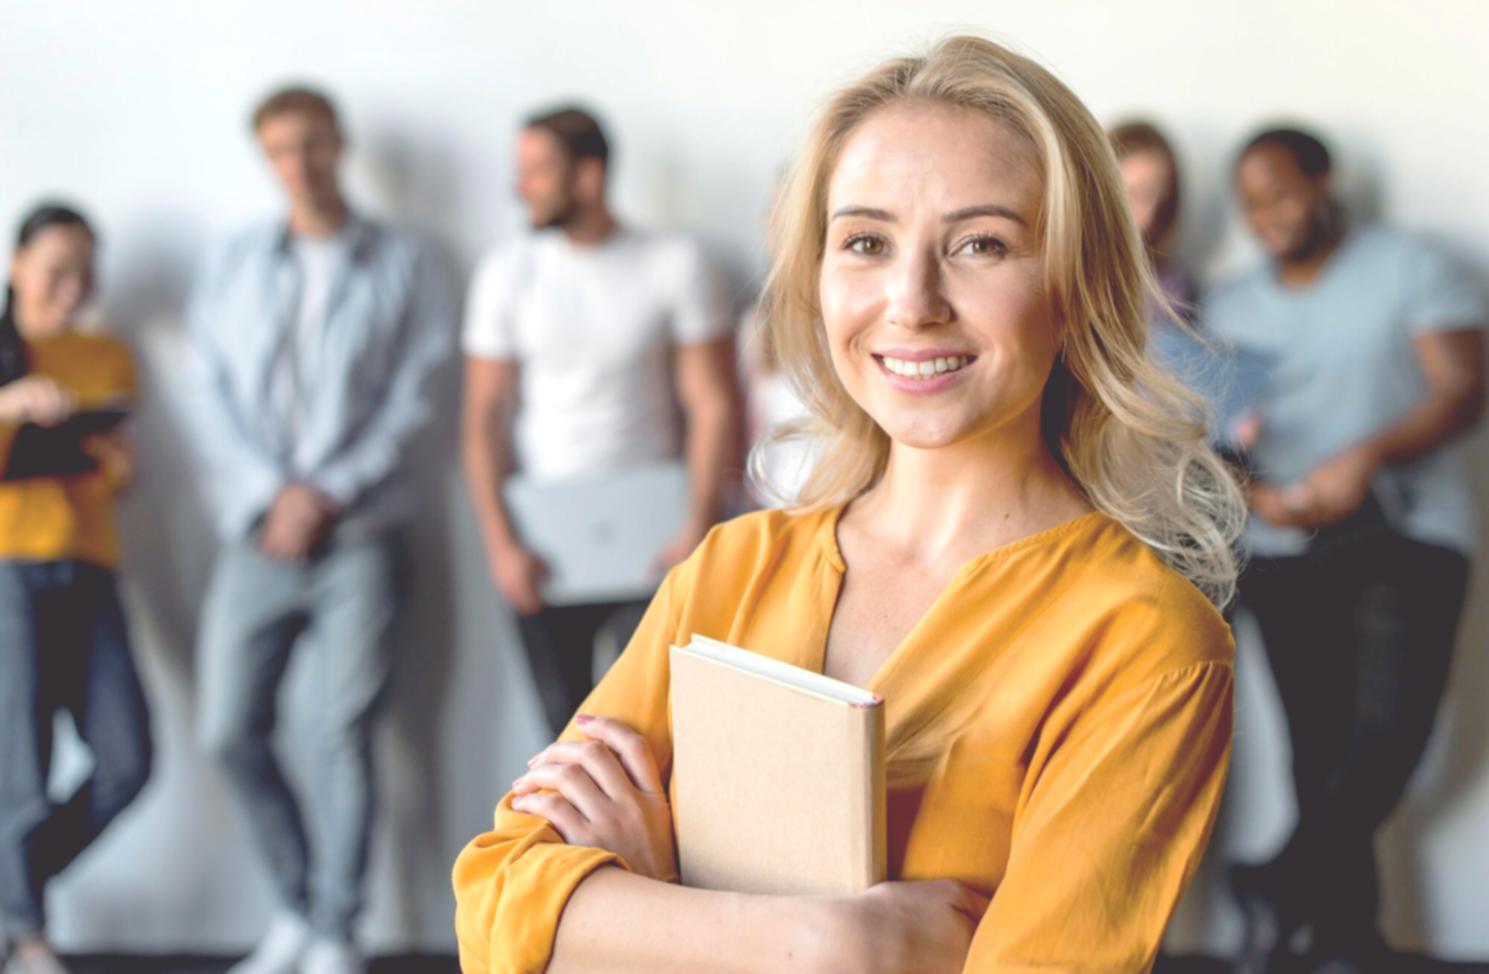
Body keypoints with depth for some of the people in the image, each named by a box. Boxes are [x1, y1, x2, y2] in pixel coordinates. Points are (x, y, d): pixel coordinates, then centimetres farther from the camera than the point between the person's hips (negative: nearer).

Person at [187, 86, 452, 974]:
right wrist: (270, 495, -7)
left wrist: (329, 495, -10)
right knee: (232, 730, 1)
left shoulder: (404, 266, 6)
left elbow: (412, 399, -1)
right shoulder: (236, 268, 14)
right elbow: (216, 398, 7)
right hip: (259, 535, 3)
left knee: (345, 735, -6)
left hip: (357, 534, -3)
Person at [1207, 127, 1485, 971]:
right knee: (1321, 748, 0)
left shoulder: (1412, 269, 3)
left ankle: (1284, 885, -6)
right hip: (1287, 551, 3)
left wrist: (1370, 456, -22)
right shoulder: (1233, 308, 14)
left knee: (1389, 731, -18)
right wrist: (1256, 495, -11)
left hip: (1408, 531, -3)